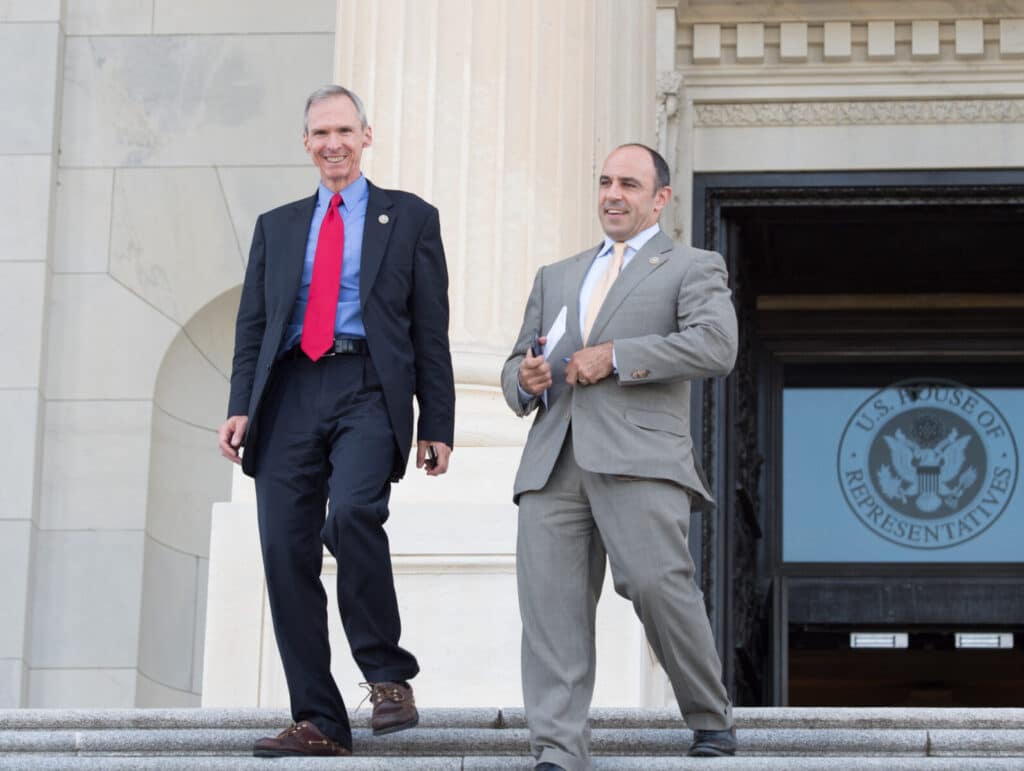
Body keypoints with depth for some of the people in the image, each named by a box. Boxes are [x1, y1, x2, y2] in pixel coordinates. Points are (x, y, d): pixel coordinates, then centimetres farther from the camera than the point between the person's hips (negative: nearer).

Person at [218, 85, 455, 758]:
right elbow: (252, 324, 17)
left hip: (367, 389, -4)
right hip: (289, 394, 4)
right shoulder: (277, 226, 22)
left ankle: (388, 674, -11)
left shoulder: (410, 218, 13)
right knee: (287, 551, -4)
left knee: (351, 512, -29)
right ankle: (319, 723, 2)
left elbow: (430, 330, 8)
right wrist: (240, 406, 2)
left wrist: (437, 425, 1)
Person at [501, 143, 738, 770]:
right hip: (554, 460, 5)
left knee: (658, 583, -19)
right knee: (551, 600, -10)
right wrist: (525, 379, 4)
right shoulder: (557, 277, 30)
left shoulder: (693, 268, 14)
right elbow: (516, 367, 30)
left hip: (639, 456, -4)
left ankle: (712, 719, 1)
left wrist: (616, 357, -8)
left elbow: (716, 346, -5)